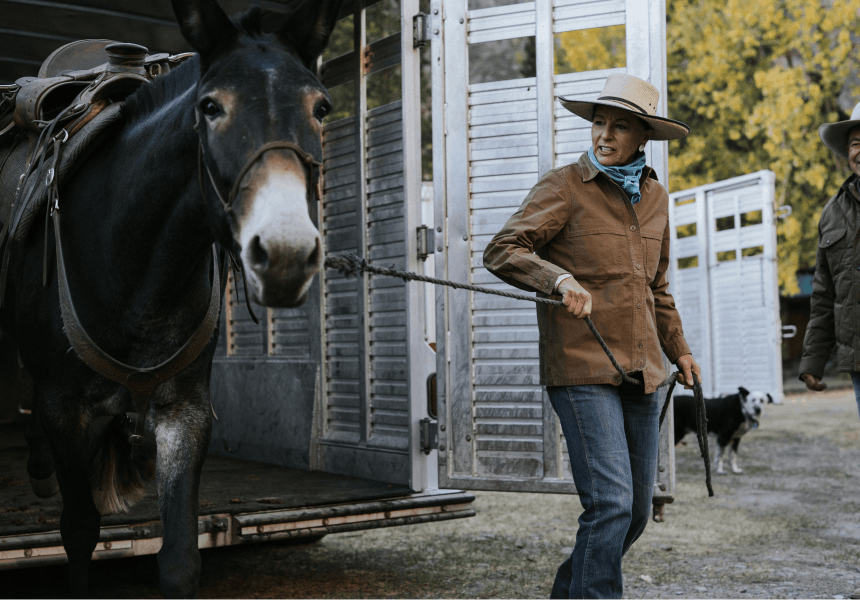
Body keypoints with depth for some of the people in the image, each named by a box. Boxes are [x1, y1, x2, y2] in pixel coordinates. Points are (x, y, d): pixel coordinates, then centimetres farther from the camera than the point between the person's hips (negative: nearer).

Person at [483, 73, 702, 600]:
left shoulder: (654, 196, 15)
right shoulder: (565, 187, -3)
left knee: (637, 510, 10)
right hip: (581, 369, -6)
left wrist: (679, 349, 25)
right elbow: (502, 251, -14)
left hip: (640, 372, 7)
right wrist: (559, 279, -31)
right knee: (611, 503, -16)